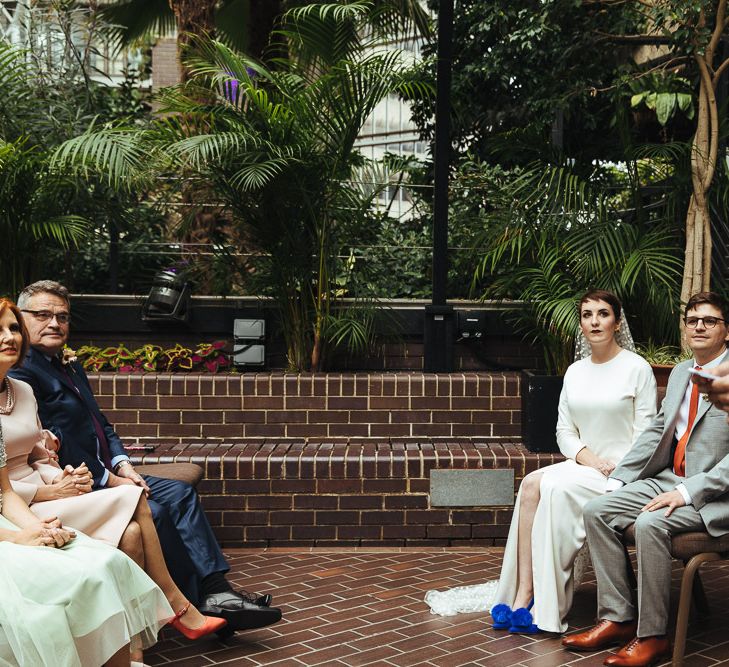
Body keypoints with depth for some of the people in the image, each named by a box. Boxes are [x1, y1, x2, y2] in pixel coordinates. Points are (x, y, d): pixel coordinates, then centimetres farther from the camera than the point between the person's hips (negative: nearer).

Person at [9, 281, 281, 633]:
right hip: (75, 486, -10)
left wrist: (122, 465, 0)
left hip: (105, 474, 10)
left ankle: (216, 591, -9)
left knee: (180, 492, -3)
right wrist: (110, 480, -17)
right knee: (152, 511, -25)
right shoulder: (20, 373, -12)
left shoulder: (72, 369, 19)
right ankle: (194, 604, -11)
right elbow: (54, 445, -19)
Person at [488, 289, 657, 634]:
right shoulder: (575, 372, 14)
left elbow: (645, 434, -6)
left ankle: (539, 604, -24)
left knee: (552, 487, -30)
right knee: (531, 485, -25)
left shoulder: (637, 368, -3)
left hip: (622, 473, -5)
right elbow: (564, 431, 11)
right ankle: (521, 596, -27)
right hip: (582, 465, 5)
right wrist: (587, 457, -8)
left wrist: (617, 470, -17)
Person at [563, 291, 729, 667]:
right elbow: (656, 432, 16)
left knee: (649, 523, -32)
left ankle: (652, 636, -17)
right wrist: (618, 480, 5)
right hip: (669, 478, 8)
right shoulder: (680, 373, 15)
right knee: (596, 511, -8)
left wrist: (687, 492, -24)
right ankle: (617, 619, -5)